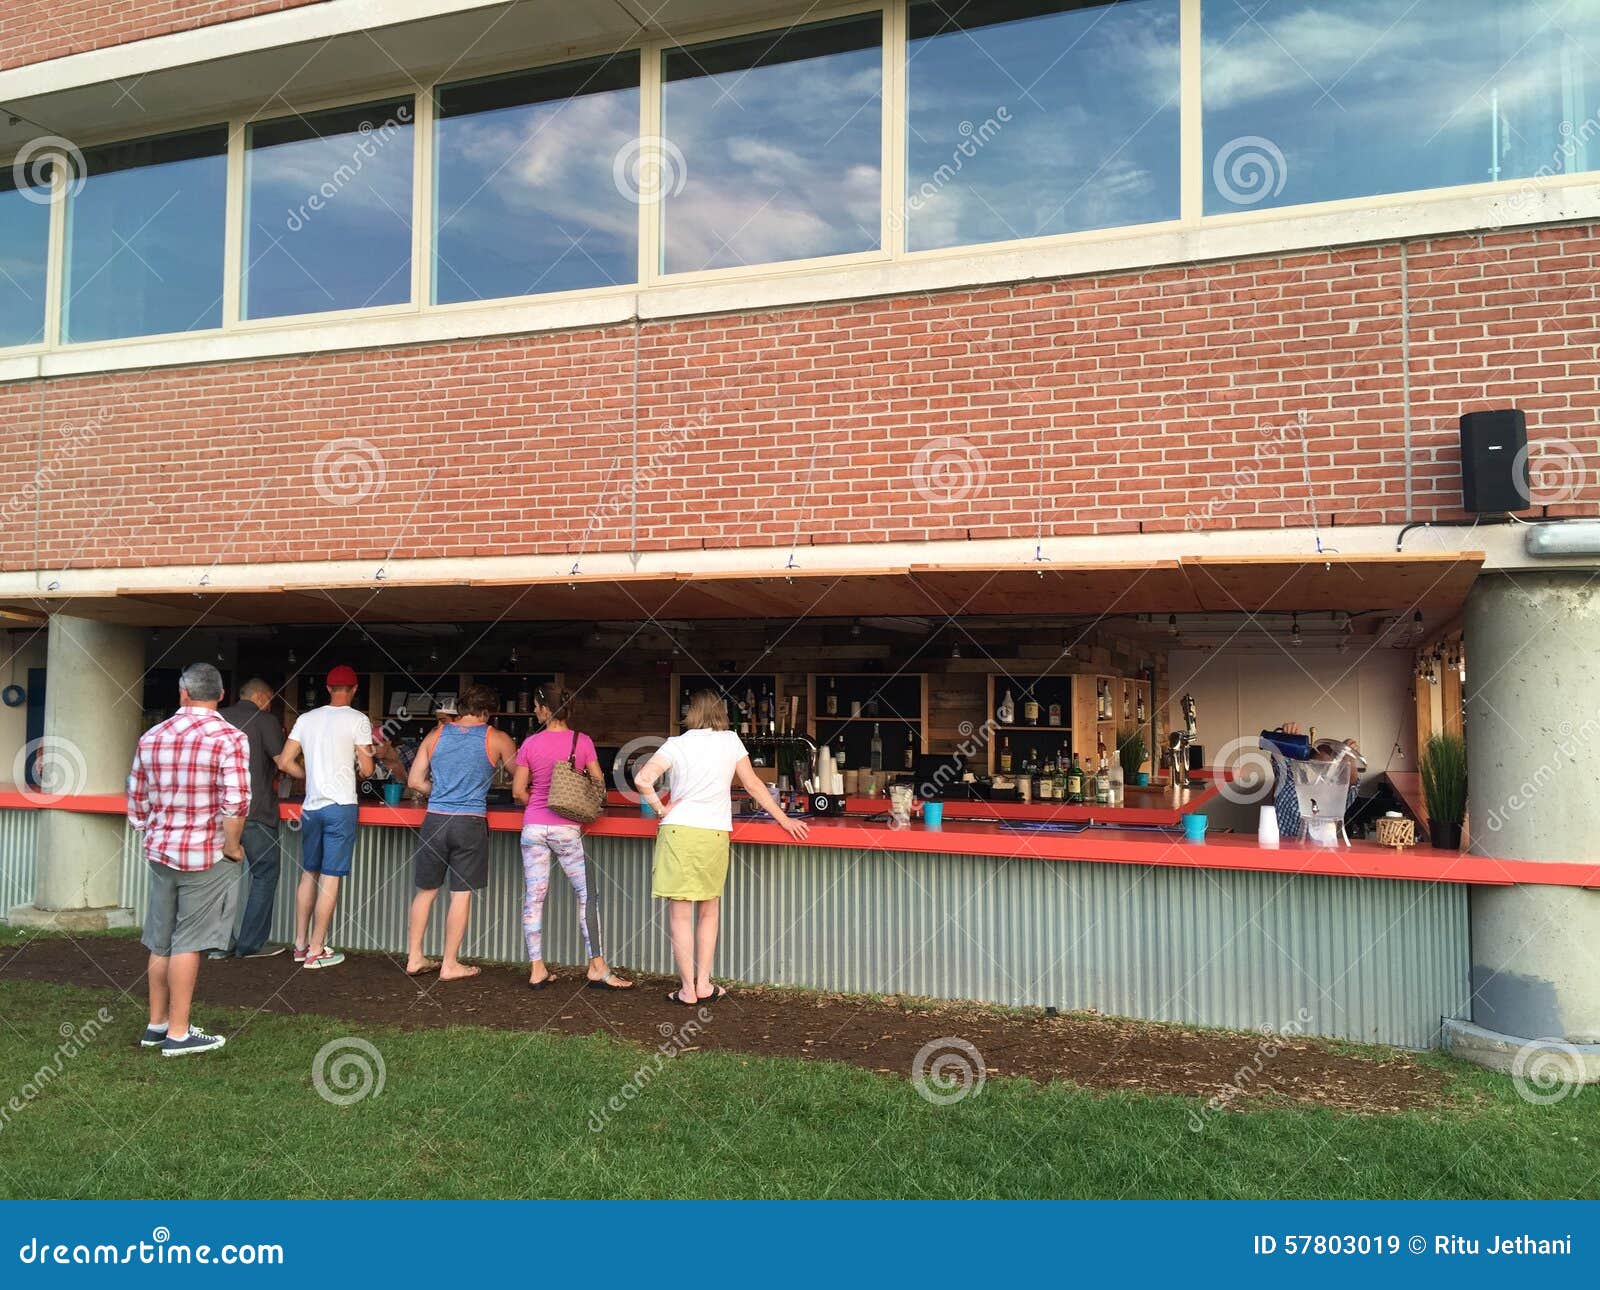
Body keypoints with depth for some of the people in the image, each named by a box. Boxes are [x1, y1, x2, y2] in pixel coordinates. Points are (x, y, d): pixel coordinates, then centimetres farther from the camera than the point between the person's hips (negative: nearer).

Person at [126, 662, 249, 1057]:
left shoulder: (151, 738, 6)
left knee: (161, 942, 15)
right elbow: (235, 804, -22)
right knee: (188, 943, 1)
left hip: (160, 852, 6)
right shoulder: (229, 738, -14)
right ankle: (178, 1034, 9)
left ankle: (157, 1024, 27)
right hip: (205, 855, -6)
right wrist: (232, 847, -8)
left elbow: (136, 802, 11)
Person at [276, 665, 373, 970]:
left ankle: (300, 944, 22)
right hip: (341, 807, -5)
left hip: (311, 805, 5)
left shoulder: (306, 719, 7)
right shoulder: (358, 720, -7)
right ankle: (316, 951, 4)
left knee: (309, 874, 16)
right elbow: (366, 769, -7)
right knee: (330, 879, 0)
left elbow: (284, 763, 6)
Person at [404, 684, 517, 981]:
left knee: (426, 890, 15)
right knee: (462, 894, 5)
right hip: (470, 823, -3)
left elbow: (415, 781, 8)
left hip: (435, 820, 3)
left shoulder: (436, 735, 7)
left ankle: (415, 959, 23)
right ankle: (450, 965, 11)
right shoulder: (497, 739, -1)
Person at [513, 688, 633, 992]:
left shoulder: (530, 743, -1)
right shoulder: (582, 741, -3)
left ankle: (537, 970, 11)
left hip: (533, 826, 2)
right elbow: (599, 783, 2)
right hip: (566, 828, -2)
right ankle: (597, 968, 4)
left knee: (533, 897, 7)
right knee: (587, 894, 5)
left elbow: (519, 791, 1)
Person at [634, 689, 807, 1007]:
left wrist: (660, 808, 2)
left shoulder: (677, 744, 1)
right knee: (709, 912, 18)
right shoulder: (731, 741, 6)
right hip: (715, 835, 2)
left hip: (678, 831, -2)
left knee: (680, 915, 6)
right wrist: (784, 820, 18)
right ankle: (704, 985, 19)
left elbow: (642, 779, -13)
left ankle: (688, 990, 10)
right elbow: (753, 784, 10)